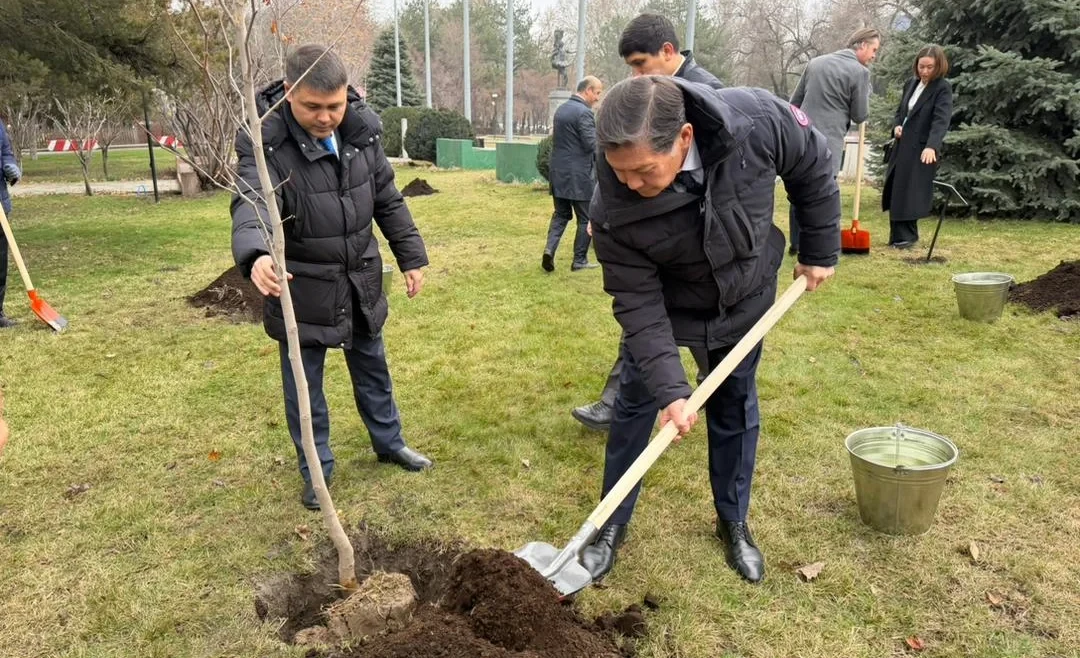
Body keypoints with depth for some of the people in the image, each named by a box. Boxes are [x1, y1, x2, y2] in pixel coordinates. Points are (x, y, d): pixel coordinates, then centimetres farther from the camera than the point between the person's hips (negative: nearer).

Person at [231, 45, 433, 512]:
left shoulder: (362, 130, -6)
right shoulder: (266, 144, -21)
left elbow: (388, 200, 5)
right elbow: (252, 203, -39)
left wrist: (411, 257, 7)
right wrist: (255, 254, -60)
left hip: (361, 283, 5)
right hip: (302, 291, -4)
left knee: (372, 370, 22)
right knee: (304, 386, 10)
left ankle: (389, 443, 44)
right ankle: (316, 470, 32)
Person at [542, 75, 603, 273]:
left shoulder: (561, 109, 11)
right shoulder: (584, 112, -15)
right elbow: (591, 144, -18)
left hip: (558, 171, 8)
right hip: (579, 175, -8)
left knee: (561, 214, 16)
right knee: (585, 218, 5)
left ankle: (550, 248, -4)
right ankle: (579, 260, 9)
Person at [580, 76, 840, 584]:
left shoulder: (758, 122, -34)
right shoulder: (612, 208, -35)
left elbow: (813, 168, -12)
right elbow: (638, 303, -26)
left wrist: (820, 249, -4)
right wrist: (669, 388, -31)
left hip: (744, 299, 2)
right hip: (664, 304, -1)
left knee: (735, 409, 12)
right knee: (635, 404, 2)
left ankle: (733, 522, 32)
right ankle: (612, 524, 22)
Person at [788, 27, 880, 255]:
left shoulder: (815, 62, 13)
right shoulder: (860, 71, -6)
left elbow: (794, 102, 17)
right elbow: (860, 116, -1)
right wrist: (864, 95, 16)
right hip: (827, 143, -6)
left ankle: (796, 243, 20)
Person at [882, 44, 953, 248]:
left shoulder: (943, 88, -9)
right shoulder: (911, 84, 12)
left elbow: (941, 120, -21)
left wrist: (932, 146, -36)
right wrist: (897, 126, -2)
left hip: (921, 149, -7)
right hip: (902, 146, 7)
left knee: (910, 193, -8)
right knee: (895, 191, 7)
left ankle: (907, 236, 2)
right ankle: (898, 235, 16)